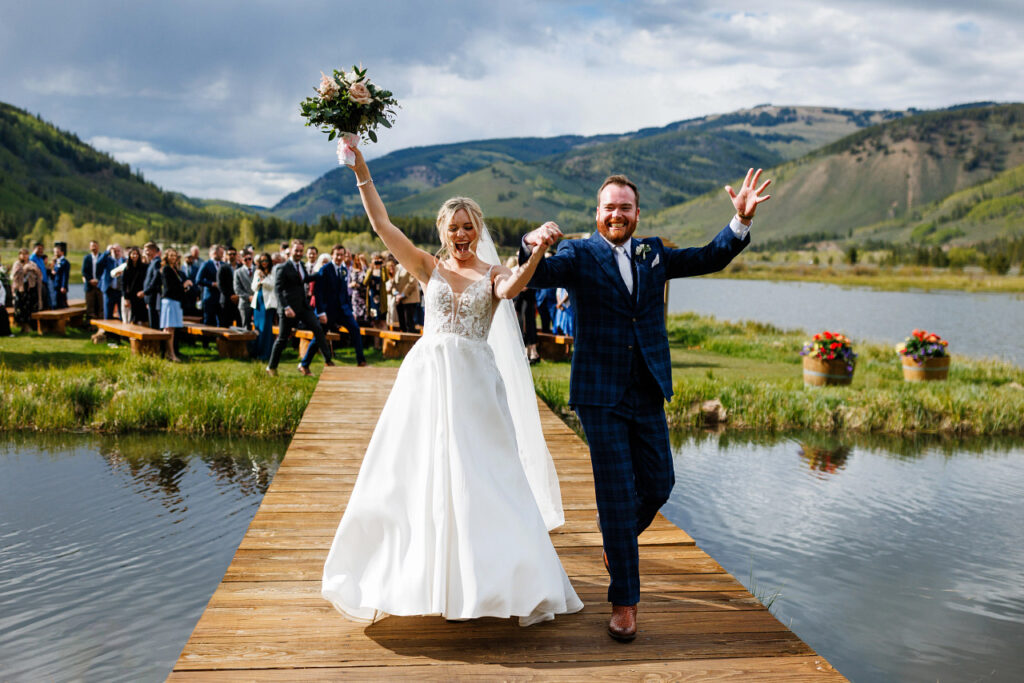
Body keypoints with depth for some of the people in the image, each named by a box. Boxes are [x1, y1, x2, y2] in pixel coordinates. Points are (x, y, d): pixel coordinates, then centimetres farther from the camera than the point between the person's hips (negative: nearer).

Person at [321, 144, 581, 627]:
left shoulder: (493, 274, 6)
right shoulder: (429, 268, 9)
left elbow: (512, 288, -19)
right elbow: (381, 224, 3)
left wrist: (539, 251, -36)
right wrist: (360, 169, -2)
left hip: (475, 382, -1)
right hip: (427, 378, 1)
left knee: (481, 477, -2)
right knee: (420, 475, 5)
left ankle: (490, 577, 9)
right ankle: (423, 575, 21)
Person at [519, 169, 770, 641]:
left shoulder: (653, 254, 12)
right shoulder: (578, 255, -1)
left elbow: (711, 258, 10)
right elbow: (535, 277, -17)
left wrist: (742, 221, -5)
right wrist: (533, 247, -39)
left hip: (647, 393, 5)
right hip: (600, 394, -4)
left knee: (658, 485, 9)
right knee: (617, 493, -3)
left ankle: (615, 534, 42)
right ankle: (624, 601, 9)